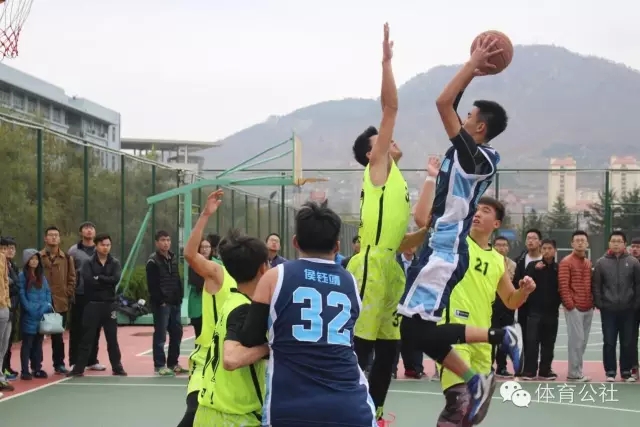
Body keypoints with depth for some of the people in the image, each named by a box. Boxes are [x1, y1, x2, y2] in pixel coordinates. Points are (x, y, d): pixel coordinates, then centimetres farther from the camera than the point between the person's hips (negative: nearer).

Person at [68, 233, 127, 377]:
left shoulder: (115, 263, 6)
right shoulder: (88, 263, 0)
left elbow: (116, 279, -12)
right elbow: (88, 281, -17)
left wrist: (98, 278, -13)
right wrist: (106, 282, -11)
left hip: (109, 305, 2)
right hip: (92, 305, -2)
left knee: (112, 338, 9)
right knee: (87, 338, 1)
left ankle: (117, 367, 18)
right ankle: (78, 368, 7)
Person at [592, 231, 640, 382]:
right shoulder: (601, 263, 1)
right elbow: (596, 285, 3)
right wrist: (599, 303, -3)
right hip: (608, 310, 0)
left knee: (628, 343, 6)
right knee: (609, 342, 3)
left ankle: (626, 371, 16)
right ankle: (610, 371, 11)